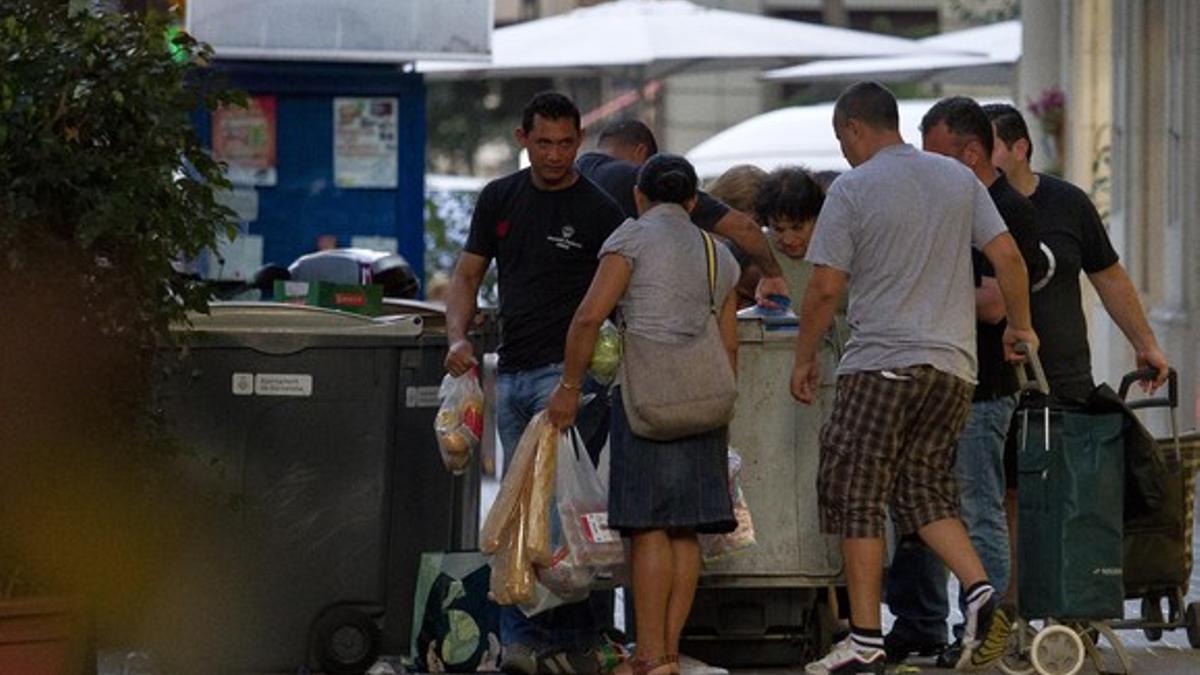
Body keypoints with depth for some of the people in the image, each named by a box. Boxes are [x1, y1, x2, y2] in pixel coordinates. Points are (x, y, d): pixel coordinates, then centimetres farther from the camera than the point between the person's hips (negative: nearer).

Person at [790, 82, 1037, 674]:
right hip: (952, 365, 6)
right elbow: (1007, 256, 6)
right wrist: (1019, 325, 20)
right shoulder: (959, 179, 10)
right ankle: (981, 593, -6)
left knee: (856, 498, 1)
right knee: (925, 491, 16)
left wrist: (804, 359, 4)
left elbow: (825, 288, -7)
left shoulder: (851, 190, -5)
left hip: (881, 364, -6)